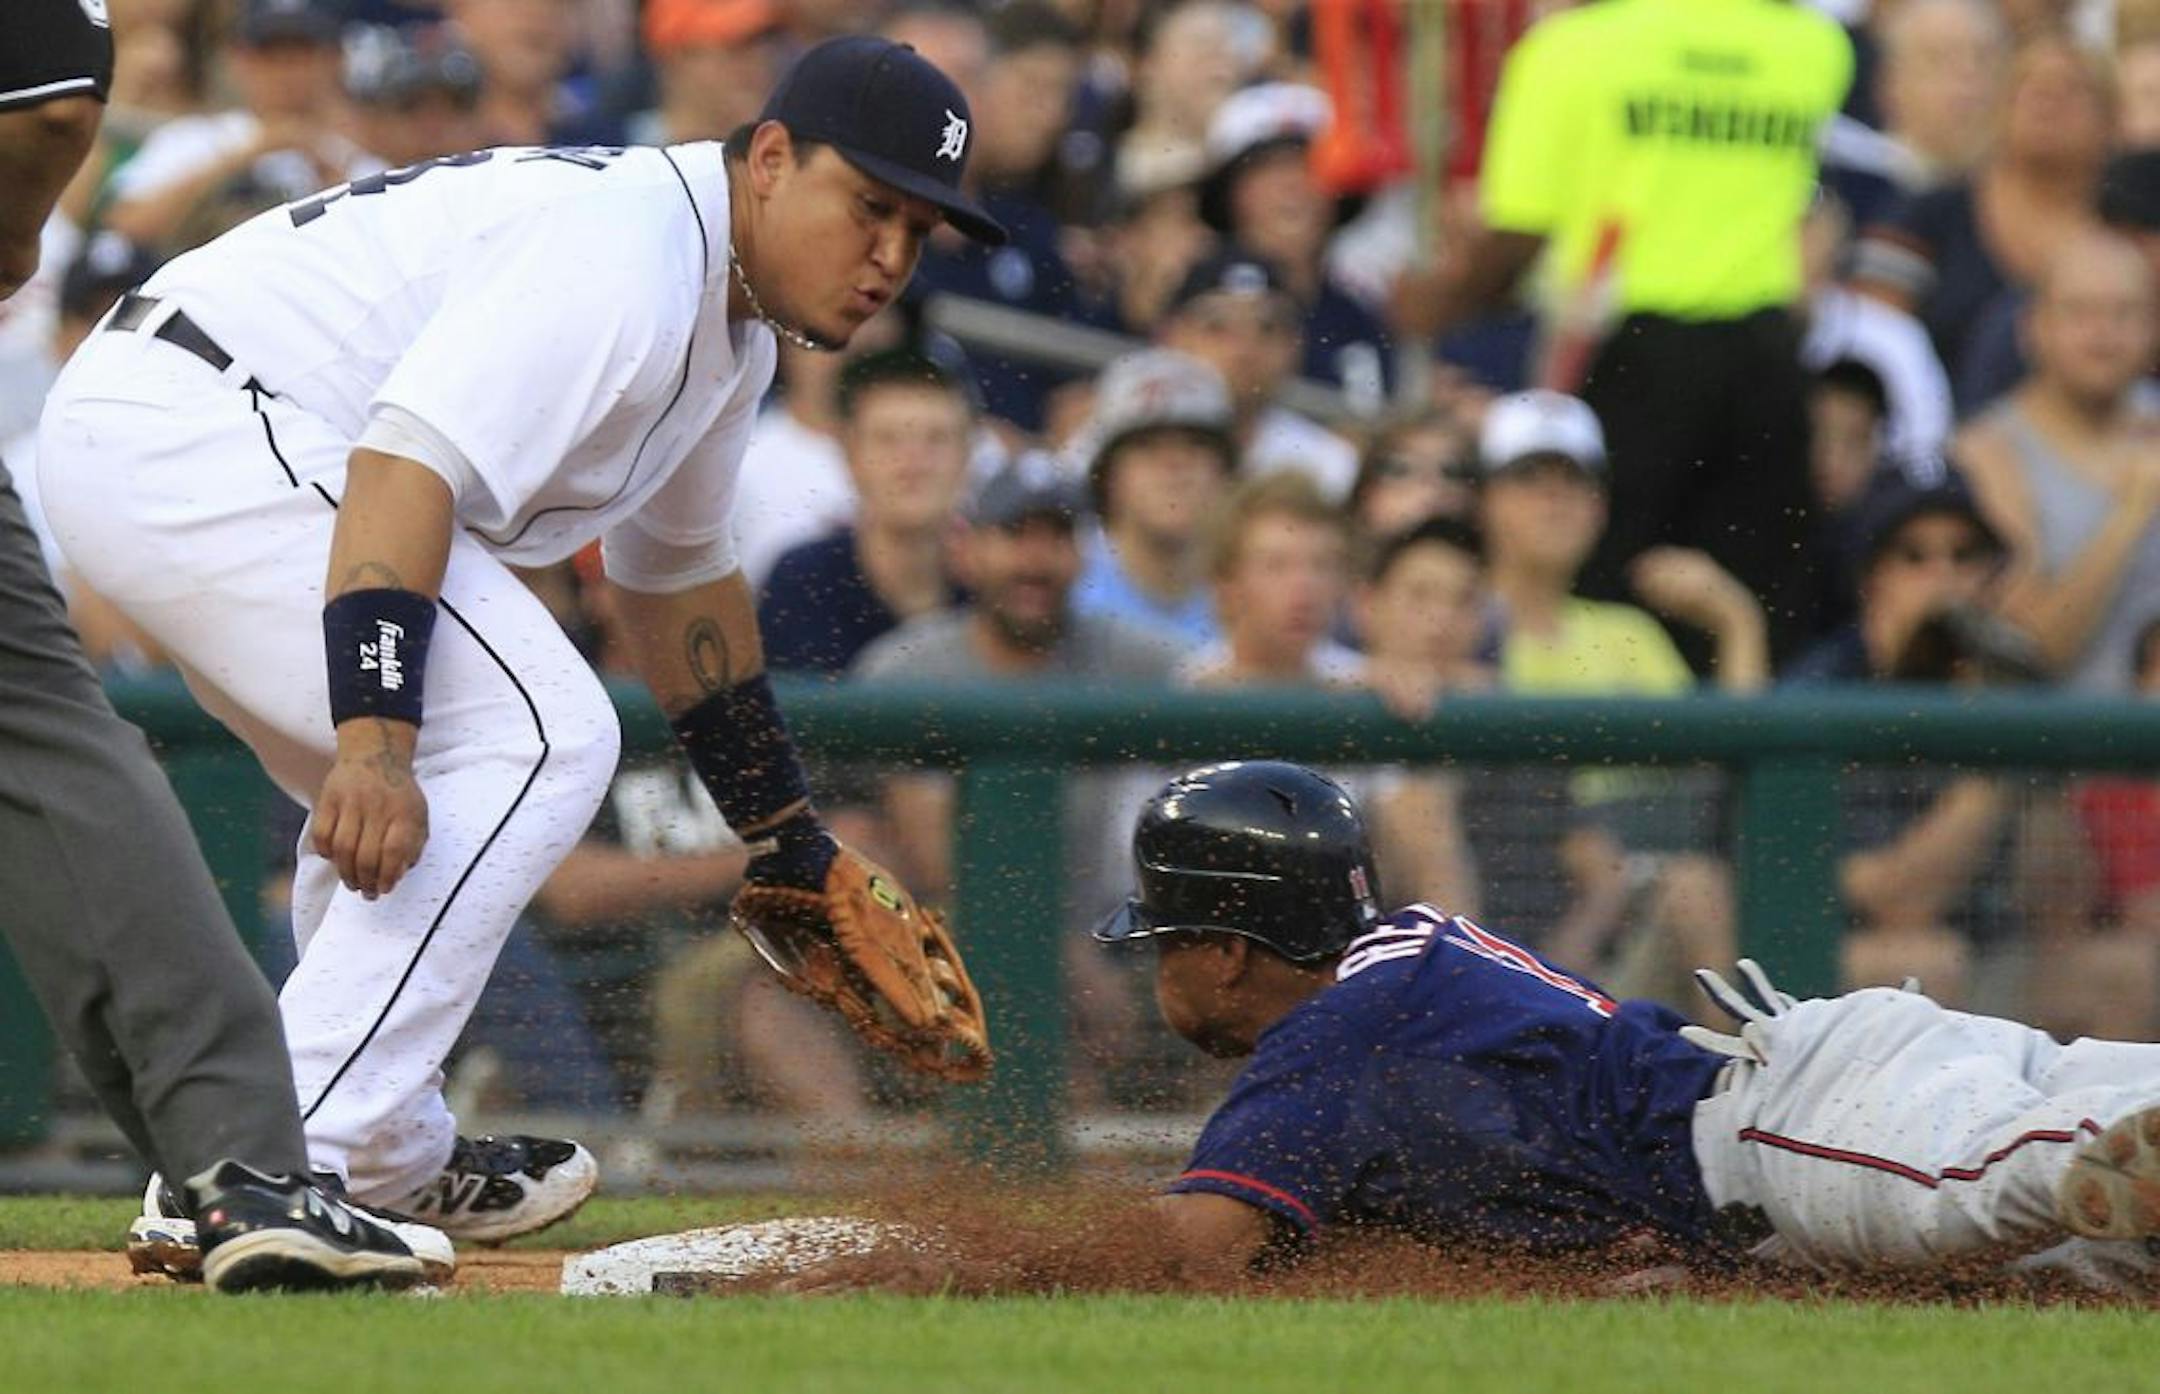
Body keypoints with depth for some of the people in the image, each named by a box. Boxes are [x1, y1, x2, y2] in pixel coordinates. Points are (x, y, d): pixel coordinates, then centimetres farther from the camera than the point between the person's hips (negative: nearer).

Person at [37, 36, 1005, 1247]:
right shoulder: (627, 251, -17)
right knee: (537, 738, -15)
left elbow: (675, 577, 30)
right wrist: (373, 737, -38)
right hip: (190, 427, -11)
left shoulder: (733, 324, 16)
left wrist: (794, 846, 31)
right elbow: (409, 461, -29)